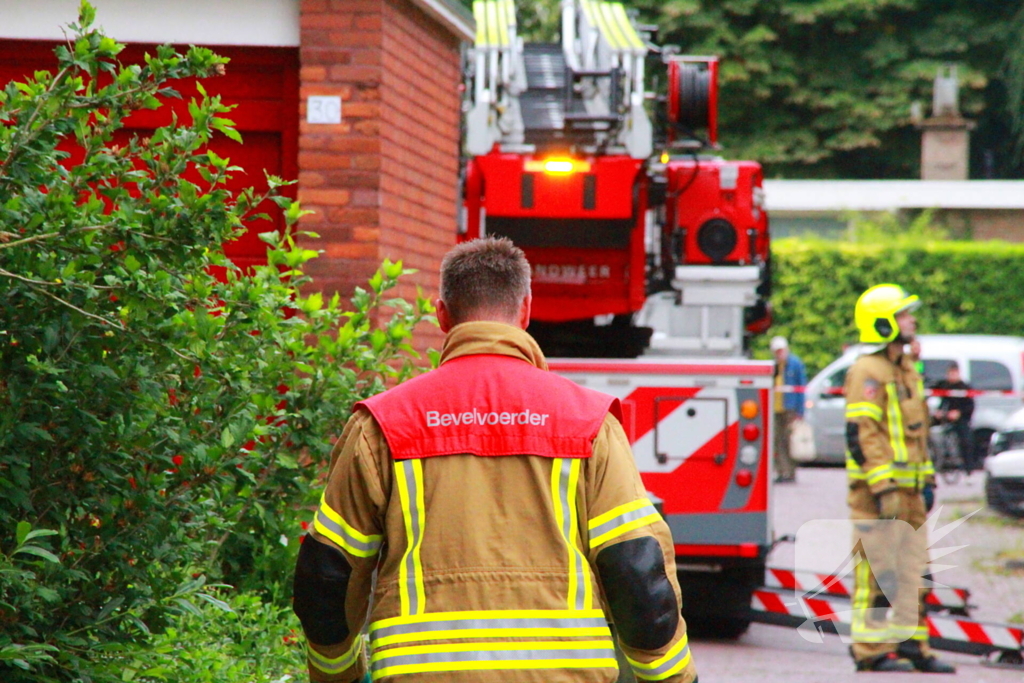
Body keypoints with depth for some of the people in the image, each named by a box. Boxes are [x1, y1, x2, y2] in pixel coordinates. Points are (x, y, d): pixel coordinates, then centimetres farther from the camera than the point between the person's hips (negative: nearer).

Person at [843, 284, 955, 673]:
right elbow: (862, 435, -19)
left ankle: (910, 643, 17)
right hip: (878, 488, -9)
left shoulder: (906, 369, 18)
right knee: (879, 568, -7)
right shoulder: (867, 372, -12)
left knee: (912, 568, 11)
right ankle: (872, 649, -4)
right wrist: (883, 488, -23)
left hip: (908, 490, 9)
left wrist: (926, 480, 19)